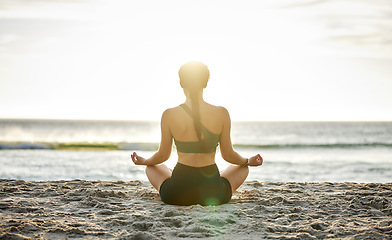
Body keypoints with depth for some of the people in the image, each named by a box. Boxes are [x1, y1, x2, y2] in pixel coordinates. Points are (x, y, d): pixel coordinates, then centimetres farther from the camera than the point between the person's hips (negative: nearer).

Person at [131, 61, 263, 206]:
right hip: (214, 194, 0)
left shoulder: (169, 115, -7)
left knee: (152, 167, 33)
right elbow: (228, 155, 3)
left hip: (178, 194, 0)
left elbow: (163, 155, 5)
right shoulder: (221, 114, -7)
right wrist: (249, 162, 25)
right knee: (243, 168, 31)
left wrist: (143, 161, 28)